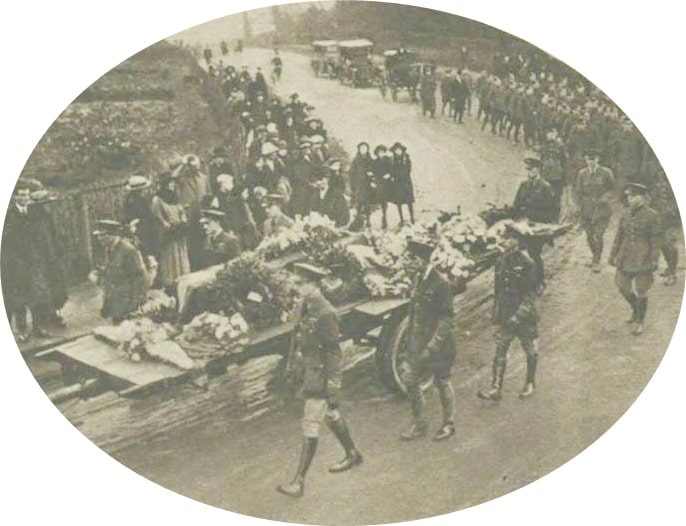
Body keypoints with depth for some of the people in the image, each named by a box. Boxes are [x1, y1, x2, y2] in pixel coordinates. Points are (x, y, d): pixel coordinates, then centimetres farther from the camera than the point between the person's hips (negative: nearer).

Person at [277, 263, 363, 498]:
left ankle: (299, 482, -3)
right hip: (309, 371, 9)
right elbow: (297, 336, 18)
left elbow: (334, 353, -21)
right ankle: (352, 455, 43)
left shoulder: (325, 314, -22)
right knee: (330, 416, 24)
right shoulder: (306, 308, 3)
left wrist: (333, 390, -20)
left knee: (310, 426, -7)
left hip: (321, 377, -9)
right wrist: (291, 363, 22)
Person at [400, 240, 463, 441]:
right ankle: (419, 424, 19)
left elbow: (446, 318, -18)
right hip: (419, 343, 7)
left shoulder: (440, 283, -18)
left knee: (442, 382, 6)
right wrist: (410, 340, 13)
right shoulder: (418, 280, 6)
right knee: (410, 379, 5)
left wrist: (431, 347, -22)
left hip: (439, 343, -7)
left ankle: (448, 424, 24)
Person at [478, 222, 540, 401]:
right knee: (500, 351, 0)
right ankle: (496, 388, 1)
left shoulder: (527, 264, -15)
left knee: (531, 351, 13)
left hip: (525, 316, -5)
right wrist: (496, 312, 15)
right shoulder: (501, 262, 4)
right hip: (505, 317, 5)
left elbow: (530, 294, -16)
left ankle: (530, 383, 31)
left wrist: (519, 315, -23)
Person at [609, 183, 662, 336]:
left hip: (642, 258, -6)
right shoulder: (626, 214, 4)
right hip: (626, 257, 6)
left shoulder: (651, 215, -11)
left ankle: (639, 321, 19)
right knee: (623, 286, 12)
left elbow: (656, 239, -9)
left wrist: (654, 260, -11)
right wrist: (614, 254, 12)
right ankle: (636, 311, 37)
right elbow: (619, 236, 11)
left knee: (640, 290, 2)